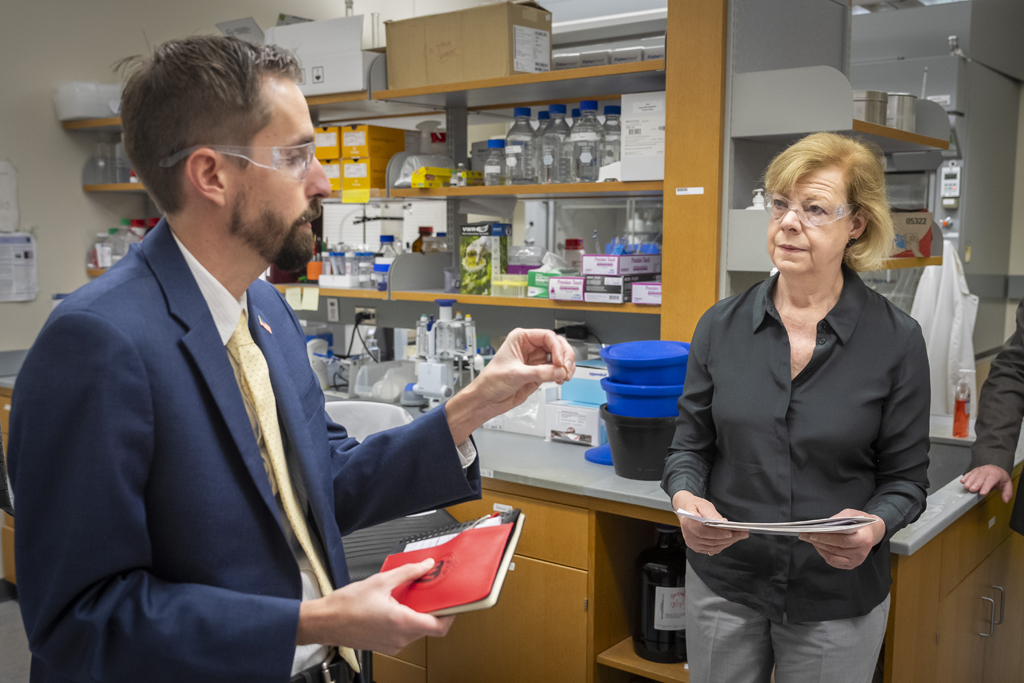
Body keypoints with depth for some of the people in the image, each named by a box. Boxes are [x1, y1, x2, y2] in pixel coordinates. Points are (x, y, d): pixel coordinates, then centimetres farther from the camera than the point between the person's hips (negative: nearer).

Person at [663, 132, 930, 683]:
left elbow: (906, 477, -3)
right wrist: (686, 498, -17)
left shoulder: (896, 340, -9)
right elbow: (690, 445, 3)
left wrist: (873, 526, -23)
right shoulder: (721, 326, -3)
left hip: (837, 600, -1)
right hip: (722, 583, 2)